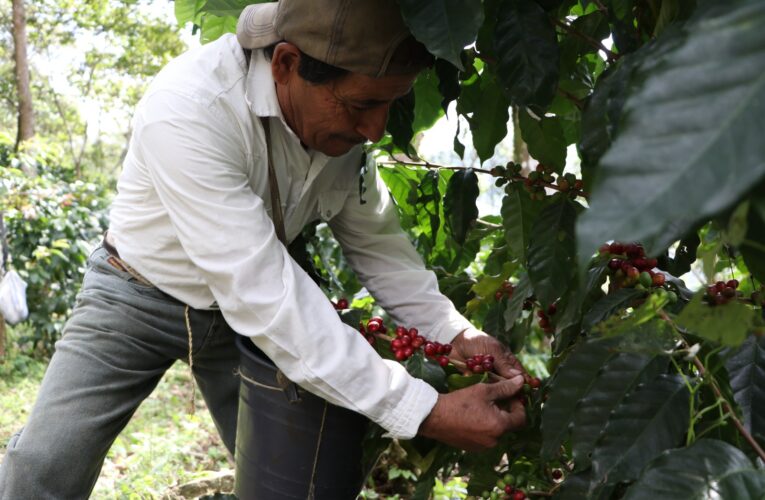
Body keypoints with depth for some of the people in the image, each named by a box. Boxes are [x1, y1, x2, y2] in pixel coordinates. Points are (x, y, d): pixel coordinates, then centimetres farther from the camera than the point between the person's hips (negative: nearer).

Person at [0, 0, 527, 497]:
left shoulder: (347, 114, -15)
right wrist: (424, 412, -39)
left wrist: (455, 335, -17)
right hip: (142, 297, -4)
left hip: (250, 310, 5)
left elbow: (374, 238, -3)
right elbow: (260, 294, -39)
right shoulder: (186, 109, -35)